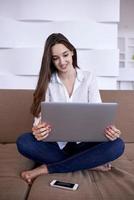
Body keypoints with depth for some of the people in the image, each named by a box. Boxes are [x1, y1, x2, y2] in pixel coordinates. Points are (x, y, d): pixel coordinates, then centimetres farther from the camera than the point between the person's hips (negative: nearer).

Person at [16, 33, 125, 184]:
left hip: (83, 143, 1)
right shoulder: (47, 82, 1)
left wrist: (109, 129, -29)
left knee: (117, 145, -28)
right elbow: (40, 114, -9)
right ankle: (90, 164, -22)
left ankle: (47, 168, -23)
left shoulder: (88, 78, 1)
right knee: (23, 142, -27)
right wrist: (37, 130, -33)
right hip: (56, 144, 0)